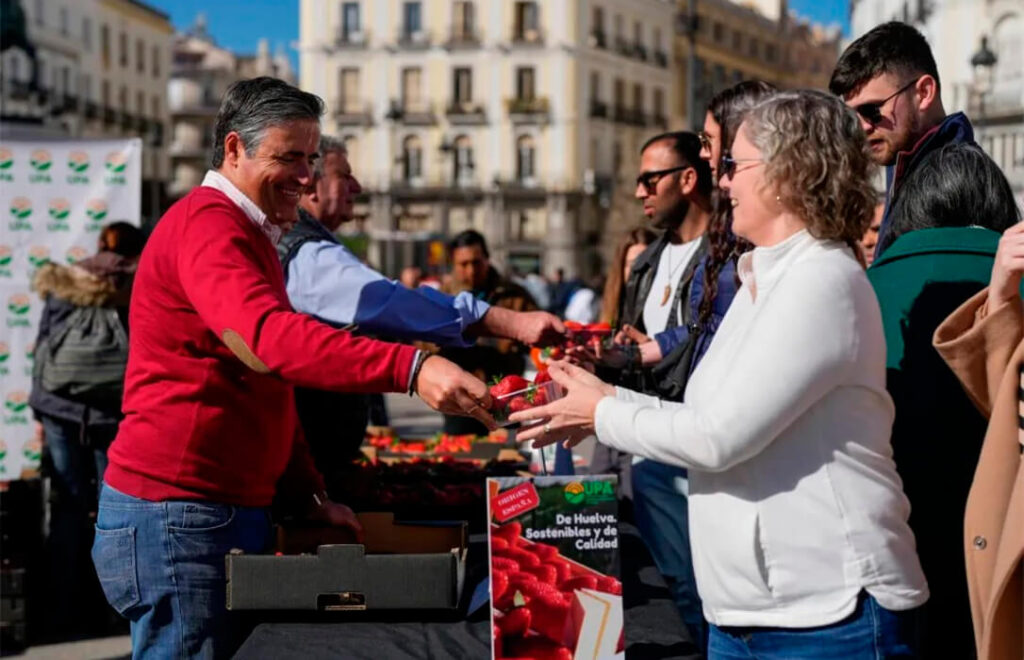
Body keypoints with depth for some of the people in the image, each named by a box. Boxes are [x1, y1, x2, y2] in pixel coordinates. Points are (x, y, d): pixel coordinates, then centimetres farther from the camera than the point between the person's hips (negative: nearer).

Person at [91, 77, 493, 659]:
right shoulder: (206, 223, -13)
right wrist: (410, 368, -43)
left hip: (237, 511, 10)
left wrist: (310, 495, 15)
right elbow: (269, 337, -33)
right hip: (177, 515, -10)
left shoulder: (251, 237, 22)